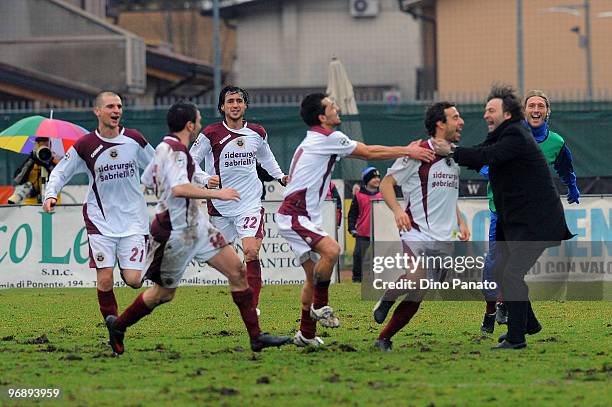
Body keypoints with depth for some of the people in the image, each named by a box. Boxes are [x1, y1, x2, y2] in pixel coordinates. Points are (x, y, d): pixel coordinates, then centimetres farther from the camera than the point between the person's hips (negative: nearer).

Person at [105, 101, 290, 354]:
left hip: (196, 226, 10)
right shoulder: (175, 151, -20)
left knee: (237, 271, 0)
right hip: (175, 234, -10)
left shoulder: (165, 148, 11)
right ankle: (118, 326, 28)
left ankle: (256, 337, 2)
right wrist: (217, 194, -30)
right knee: (164, 293, 5)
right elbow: (179, 188, -36)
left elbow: (146, 181, 23)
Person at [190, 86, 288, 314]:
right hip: (220, 205, 0)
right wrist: (205, 179, -21)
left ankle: (252, 306, -11)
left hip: (250, 203, 0)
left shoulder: (257, 133, 5)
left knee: (251, 252, -15)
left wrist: (281, 177, 16)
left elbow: (265, 157, 26)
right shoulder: (211, 134, -7)